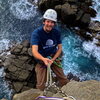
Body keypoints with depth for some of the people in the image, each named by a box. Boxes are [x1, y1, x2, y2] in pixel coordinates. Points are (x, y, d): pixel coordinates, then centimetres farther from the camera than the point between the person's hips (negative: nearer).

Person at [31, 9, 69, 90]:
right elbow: (34, 51, -35)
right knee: (41, 85, -5)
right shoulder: (36, 33, -23)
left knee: (64, 80, -3)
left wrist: (52, 59, -18)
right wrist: (43, 59, -54)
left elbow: (60, 48, -4)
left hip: (53, 58, 3)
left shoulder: (56, 32, -10)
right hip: (41, 60, -3)